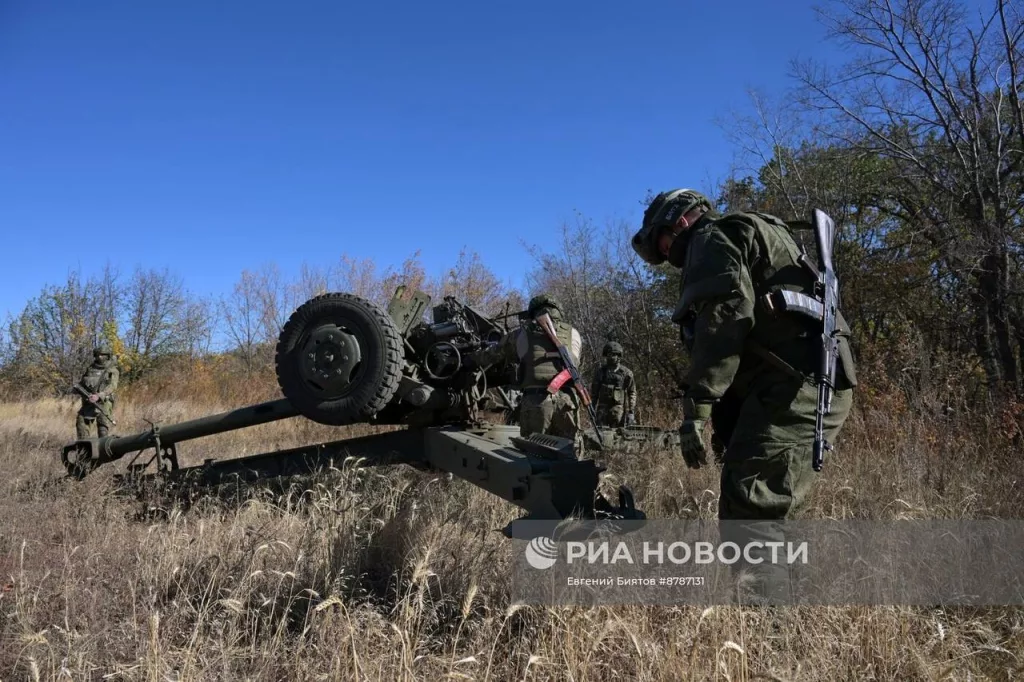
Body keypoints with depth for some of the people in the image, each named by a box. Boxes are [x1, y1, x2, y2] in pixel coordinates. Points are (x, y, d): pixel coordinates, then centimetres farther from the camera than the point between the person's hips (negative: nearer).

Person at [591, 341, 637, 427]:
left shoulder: (626, 373, 1)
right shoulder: (600, 371, 7)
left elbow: (632, 393, 2)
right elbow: (594, 391, 12)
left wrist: (631, 412, -4)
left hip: (619, 409, -1)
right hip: (603, 408, 2)